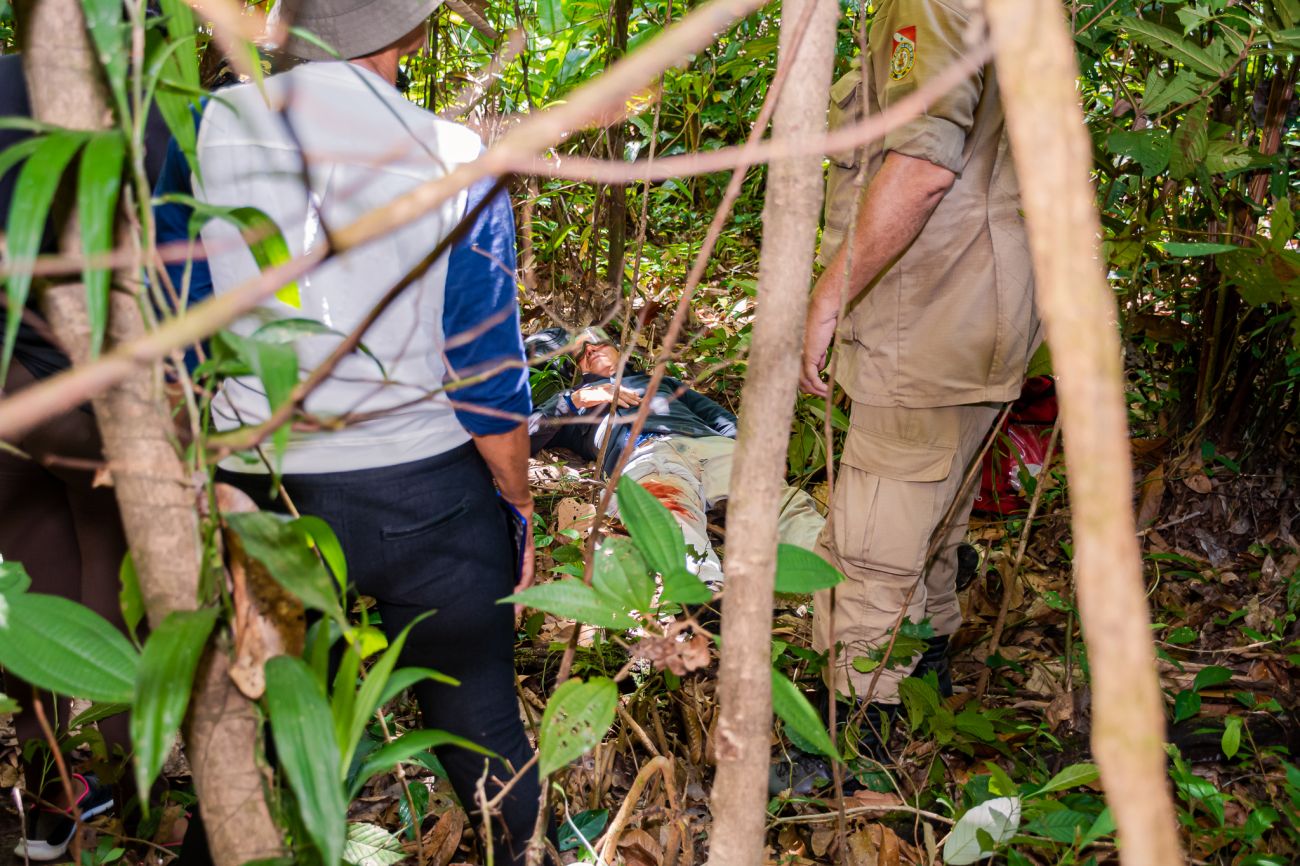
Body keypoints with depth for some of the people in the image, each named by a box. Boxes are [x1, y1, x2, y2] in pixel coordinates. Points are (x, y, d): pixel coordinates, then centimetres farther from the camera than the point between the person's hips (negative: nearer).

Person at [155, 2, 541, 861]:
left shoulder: (206, 132, -6)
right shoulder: (451, 159, -12)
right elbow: (486, 378, -9)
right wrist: (519, 509, 6)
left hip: (257, 496, 3)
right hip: (422, 491, -2)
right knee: (481, 727, 15)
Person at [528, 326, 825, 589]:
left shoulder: (661, 381, 44)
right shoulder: (574, 399, 39)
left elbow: (720, 417, 32)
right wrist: (575, 399, 12)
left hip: (709, 442, 3)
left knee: (788, 504, -29)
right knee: (676, 519, -41)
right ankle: (711, 600, -69)